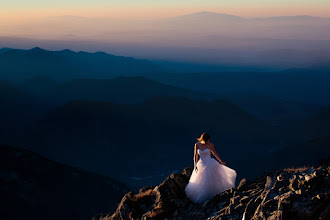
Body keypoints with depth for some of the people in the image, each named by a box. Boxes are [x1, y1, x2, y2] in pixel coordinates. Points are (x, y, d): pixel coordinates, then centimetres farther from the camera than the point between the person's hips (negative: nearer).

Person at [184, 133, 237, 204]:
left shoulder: (210, 145, -9)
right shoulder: (197, 144, -5)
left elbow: (215, 153, 7)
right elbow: (195, 156, 2)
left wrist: (221, 161, 17)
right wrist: (195, 165, -6)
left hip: (210, 164, -2)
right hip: (201, 165, 2)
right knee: (200, 182, 9)